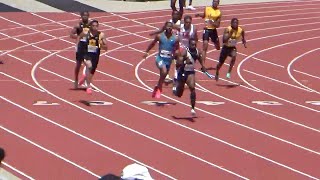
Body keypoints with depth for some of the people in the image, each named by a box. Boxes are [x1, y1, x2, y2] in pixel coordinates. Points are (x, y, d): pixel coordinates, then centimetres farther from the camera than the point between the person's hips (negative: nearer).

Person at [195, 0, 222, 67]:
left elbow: (218, 25, -2)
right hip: (206, 29, -1)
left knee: (218, 47, 17)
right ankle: (203, 64, -16)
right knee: (205, 45, -16)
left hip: (213, 30, 1)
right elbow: (204, 15, 19)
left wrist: (213, 23, -22)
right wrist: (199, 15, -2)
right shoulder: (207, 9, -2)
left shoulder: (219, 13, -4)